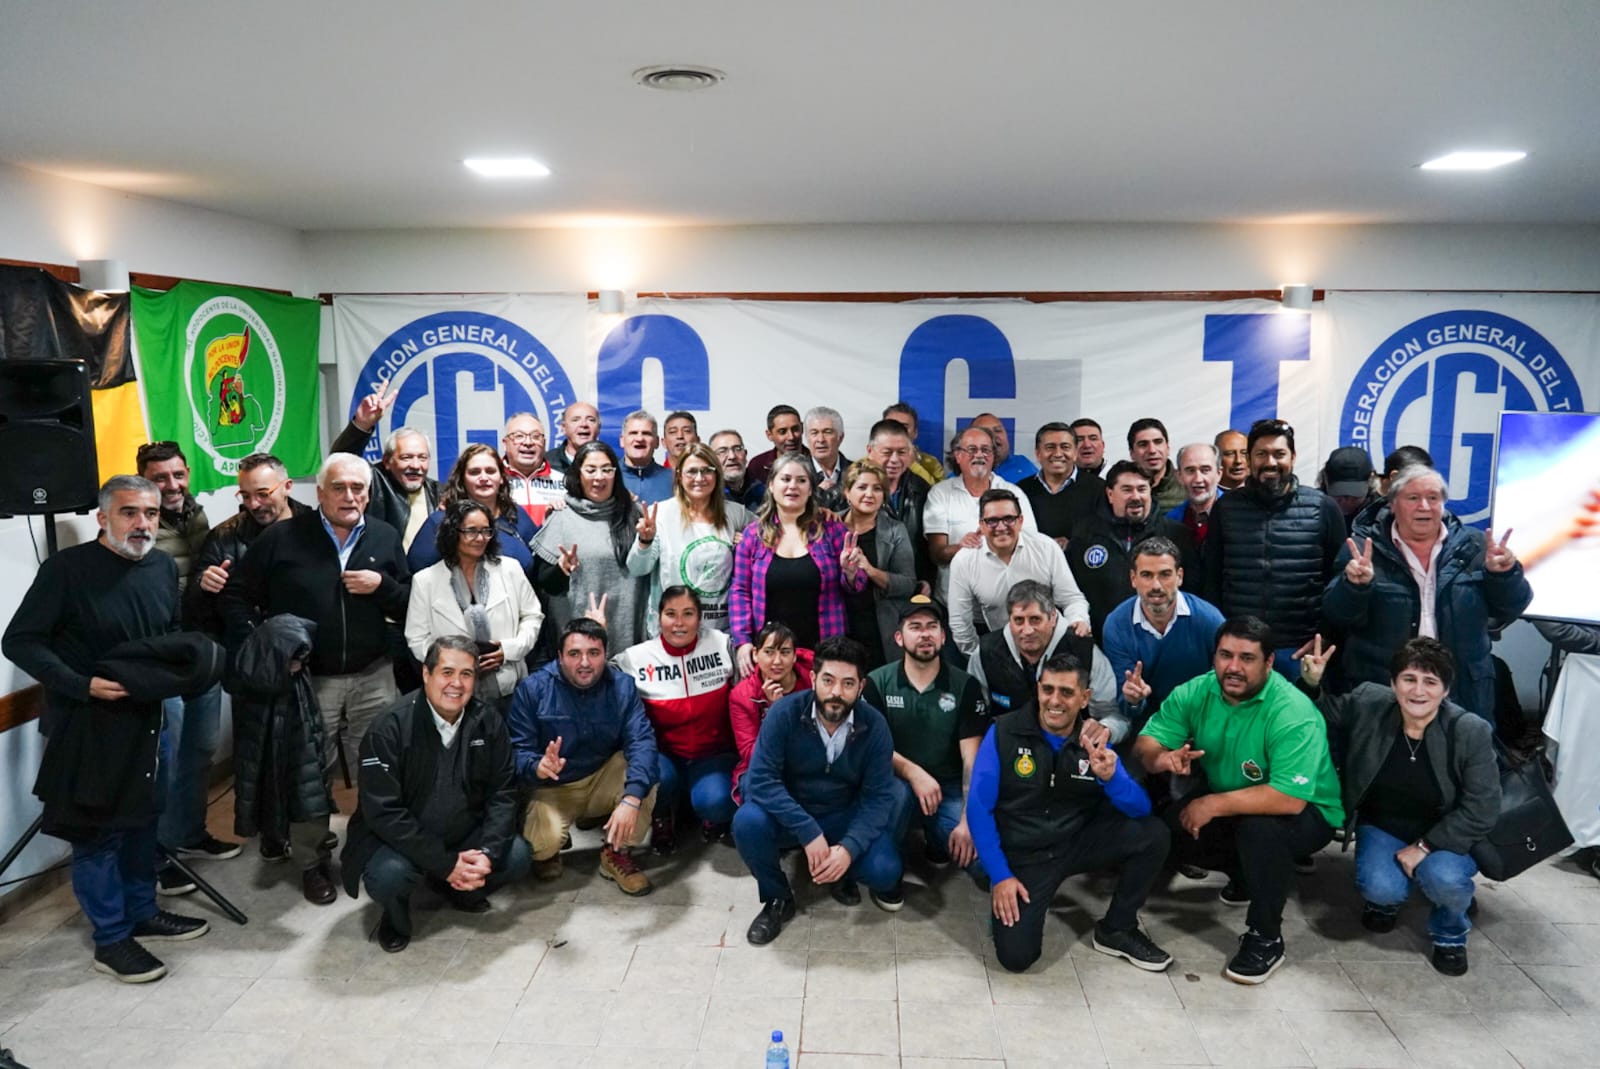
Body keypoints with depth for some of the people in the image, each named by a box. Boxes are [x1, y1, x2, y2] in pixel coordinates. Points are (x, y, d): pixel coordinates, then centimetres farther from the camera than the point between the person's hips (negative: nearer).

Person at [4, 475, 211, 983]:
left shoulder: (164, 567, 3)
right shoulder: (68, 568, -15)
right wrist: (83, 685, -23)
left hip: (144, 717, 6)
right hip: (86, 723, -6)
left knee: (142, 819, 16)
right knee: (96, 830, 3)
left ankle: (142, 913, 33)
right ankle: (111, 940, 16)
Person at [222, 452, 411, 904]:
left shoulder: (385, 537, 4)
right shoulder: (282, 537, -4)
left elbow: (411, 604, 5)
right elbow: (237, 595, 1)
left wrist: (382, 586, -14)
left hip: (372, 677, 2)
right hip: (306, 679, -2)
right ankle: (312, 864, 26)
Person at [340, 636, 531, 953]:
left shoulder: (487, 722, -7)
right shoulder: (391, 727, -20)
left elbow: (502, 792, -5)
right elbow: (383, 812, -24)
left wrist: (488, 853, -22)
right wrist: (444, 863, -27)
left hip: (465, 834, 4)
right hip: (396, 838, -4)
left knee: (516, 857, -17)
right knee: (388, 876, -33)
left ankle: (462, 889, 16)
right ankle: (395, 916, 5)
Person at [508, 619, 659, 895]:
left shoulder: (622, 686, -10)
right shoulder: (533, 688, -14)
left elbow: (642, 741, -24)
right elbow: (516, 750, -19)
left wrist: (631, 800, -40)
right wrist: (538, 767, -44)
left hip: (603, 782, 2)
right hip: (552, 789, -2)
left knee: (645, 766, -27)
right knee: (542, 839, -31)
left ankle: (616, 853, -5)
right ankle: (546, 852, 11)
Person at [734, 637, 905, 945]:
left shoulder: (874, 725, -15)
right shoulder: (784, 712, -21)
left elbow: (879, 797, -13)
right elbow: (761, 780, -25)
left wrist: (849, 848, -30)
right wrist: (809, 833, -33)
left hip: (845, 817, 1)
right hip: (790, 815, -1)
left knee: (885, 870, -24)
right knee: (747, 822, -32)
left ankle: (843, 875, 14)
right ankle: (778, 899, -3)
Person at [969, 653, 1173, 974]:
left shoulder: (1095, 742, -3)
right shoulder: (1003, 733, -12)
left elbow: (1141, 809, -9)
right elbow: (979, 808, -12)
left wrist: (1110, 777, -30)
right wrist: (1000, 875, -16)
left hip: (1078, 843, 3)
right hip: (1023, 854, -3)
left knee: (1154, 834, -17)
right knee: (1016, 956, -20)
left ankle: (1117, 930, 4)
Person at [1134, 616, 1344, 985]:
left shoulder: (1294, 714, -30)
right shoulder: (1196, 692, -12)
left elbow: (1290, 798, -37)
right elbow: (1145, 742, -11)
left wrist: (1214, 804, -33)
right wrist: (1161, 756, -36)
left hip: (1306, 813, -6)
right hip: (1228, 804, 6)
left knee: (1259, 827, -36)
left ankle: (1265, 939, -12)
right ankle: (1245, 874, 15)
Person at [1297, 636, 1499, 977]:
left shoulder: (1471, 732, -18)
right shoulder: (1367, 703, -12)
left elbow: (1481, 809, -16)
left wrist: (1424, 847, -20)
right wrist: (1311, 681, -15)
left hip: (1443, 834, -1)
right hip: (1382, 827, 1)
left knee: (1445, 879, -32)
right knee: (1381, 888, -26)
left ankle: (1450, 931, 6)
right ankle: (1386, 899, 15)